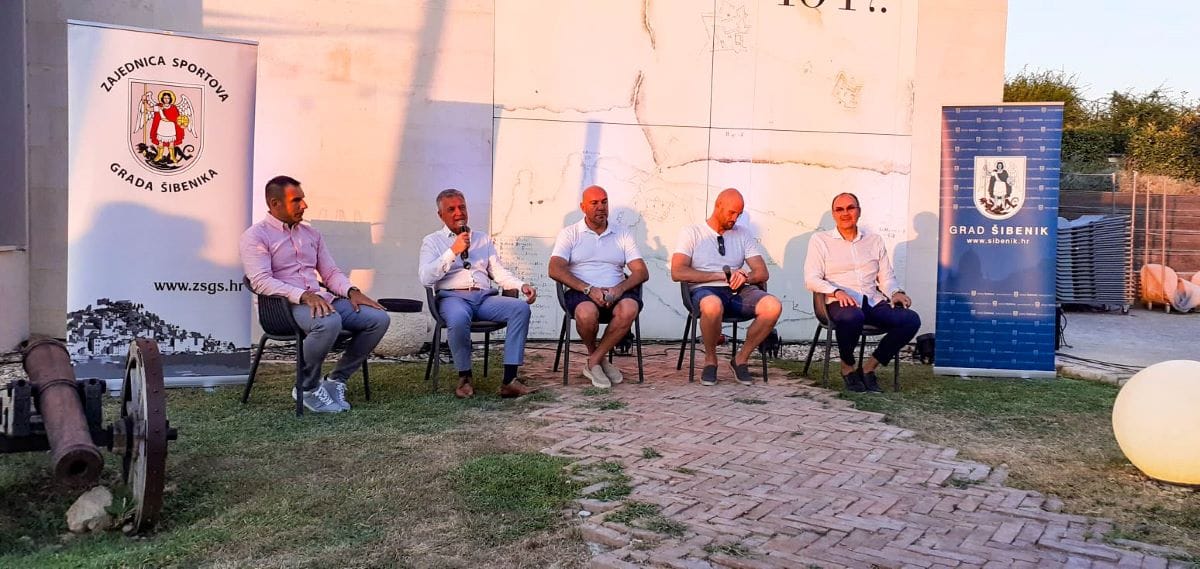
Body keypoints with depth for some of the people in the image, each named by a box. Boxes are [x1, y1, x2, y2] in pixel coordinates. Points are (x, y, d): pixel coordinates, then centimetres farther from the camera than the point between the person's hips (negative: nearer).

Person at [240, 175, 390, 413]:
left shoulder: (310, 233, 21)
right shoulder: (256, 236, 0)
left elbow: (331, 272, 20)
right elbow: (261, 281, -14)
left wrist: (351, 291, -2)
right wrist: (304, 295, -27)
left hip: (320, 299, 7)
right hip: (285, 305, -7)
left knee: (379, 318, -13)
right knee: (329, 322, -39)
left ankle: (336, 380, -2)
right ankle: (308, 388, -15)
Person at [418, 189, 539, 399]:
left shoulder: (483, 239, 25)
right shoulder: (432, 241, 14)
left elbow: (499, 271, 16)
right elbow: (425, 278, -3)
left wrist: (522, 285, -3)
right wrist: (453, 251, -9)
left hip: (485, 297, 4)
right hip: (452, 297, -3)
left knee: (521, 308, -25)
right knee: (458, 319, -39)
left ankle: (509, 380, -28)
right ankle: (464, 378, -15)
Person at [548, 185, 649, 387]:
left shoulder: (622, 235, 18)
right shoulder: (569, 234, 11)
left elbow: (642, 272, 8)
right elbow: (555, 270, -5)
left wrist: (620, 288, -14)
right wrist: (588, 289, -18)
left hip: (615, 294, 2)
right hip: (581, 293, -2)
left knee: (629, 308, -33)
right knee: (587, 312, -38)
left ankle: (594, 362, -15)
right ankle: (597, 357, -4)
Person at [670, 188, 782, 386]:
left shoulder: (743, 234, 20)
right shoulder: (691, 233, 7)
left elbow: (762, 273, 13)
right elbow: (677, 273, -7)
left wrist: (745, 277, -12)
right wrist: (721, 275, -8)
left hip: (738, 291, 4)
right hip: (705, 290, -4)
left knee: (773, 306, -27)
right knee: (713, 305, -42)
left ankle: (741, 359, -7)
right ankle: (710, 360, -13)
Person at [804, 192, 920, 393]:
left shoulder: (874, 240, 21)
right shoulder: (820, 240, 9)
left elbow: (886, 276, 19)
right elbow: (811, 279, -1)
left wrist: (895, 292, -4)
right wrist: (837, 292, -19)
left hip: (873, 301, 4)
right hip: (840, 302, -4)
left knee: (911, 319, -23)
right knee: (852, 317, -41)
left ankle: (869, 367, -8)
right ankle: (847, 368, -11)